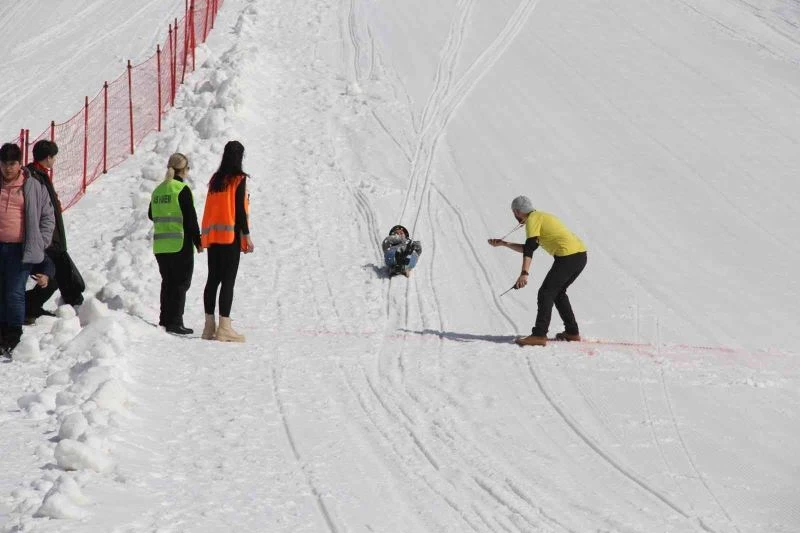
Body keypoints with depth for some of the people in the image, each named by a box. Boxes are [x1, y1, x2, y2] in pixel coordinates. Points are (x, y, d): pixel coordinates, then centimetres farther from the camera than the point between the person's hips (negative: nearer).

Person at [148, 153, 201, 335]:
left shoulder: (158, 190, 10)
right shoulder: (182, 189, -11)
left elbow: (151, 215, 20)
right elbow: (190, 218, -13)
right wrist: (198, 241, -4)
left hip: (160, 245, 7)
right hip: (180, 245, -7)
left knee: (168, 282, 15)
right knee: (181, 283, -2)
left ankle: (165, 320, 16)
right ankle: (175, 322, -7)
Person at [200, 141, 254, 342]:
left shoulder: (215, 179, 13)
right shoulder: (238, 179, -6)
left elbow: (209, 209, 15)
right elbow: (239, 209, -10)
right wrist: (247, 236, -7)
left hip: (212, 235, 7)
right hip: (230, 235, -7)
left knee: (213, 280, 9)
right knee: (228, 281, -8)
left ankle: (209, 326, 10)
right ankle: (224, 328, -12)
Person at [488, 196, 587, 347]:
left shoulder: (532, 219, -2)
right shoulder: (542, 216, 26)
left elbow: (529, 249, -16)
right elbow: (527, 248, 32)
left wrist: (524, 274, -25)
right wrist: (503, 243, 32)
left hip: (568, 256, -9)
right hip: (581, 255, 9)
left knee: (546, 293, -7)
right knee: (558, 292, 22)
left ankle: (539, 335, -14)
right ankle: (572, 332, 22)